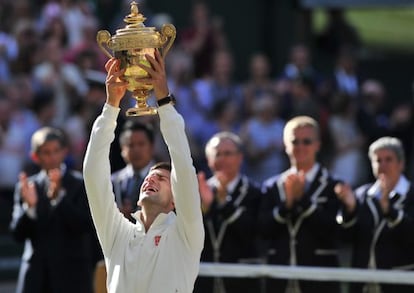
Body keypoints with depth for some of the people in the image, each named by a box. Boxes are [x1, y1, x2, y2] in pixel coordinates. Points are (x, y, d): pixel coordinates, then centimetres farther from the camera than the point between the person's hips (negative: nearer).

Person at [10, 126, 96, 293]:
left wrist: (59, 196, -21)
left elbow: (84, 226, -11)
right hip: (36, 274, 3)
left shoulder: (80, 184, 1)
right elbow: (18, 234, 5)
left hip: (71, 276, -2)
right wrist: (29, 206, -14)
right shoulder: (27, 187, 9)